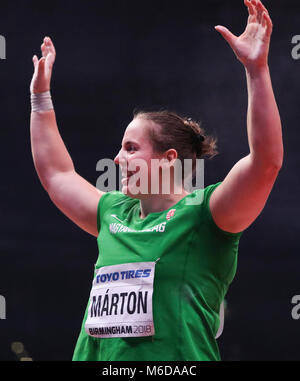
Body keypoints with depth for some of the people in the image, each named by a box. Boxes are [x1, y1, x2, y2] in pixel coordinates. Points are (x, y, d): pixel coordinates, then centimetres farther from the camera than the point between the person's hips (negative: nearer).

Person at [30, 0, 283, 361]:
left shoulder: (204, 214, -3)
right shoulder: (114, 215, 19)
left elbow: (266, 160, -17)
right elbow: (56, 173, 34)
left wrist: (256, 69, -23)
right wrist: (41, 97, 35)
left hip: (179, 362, -7)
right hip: (99, 357, 7)